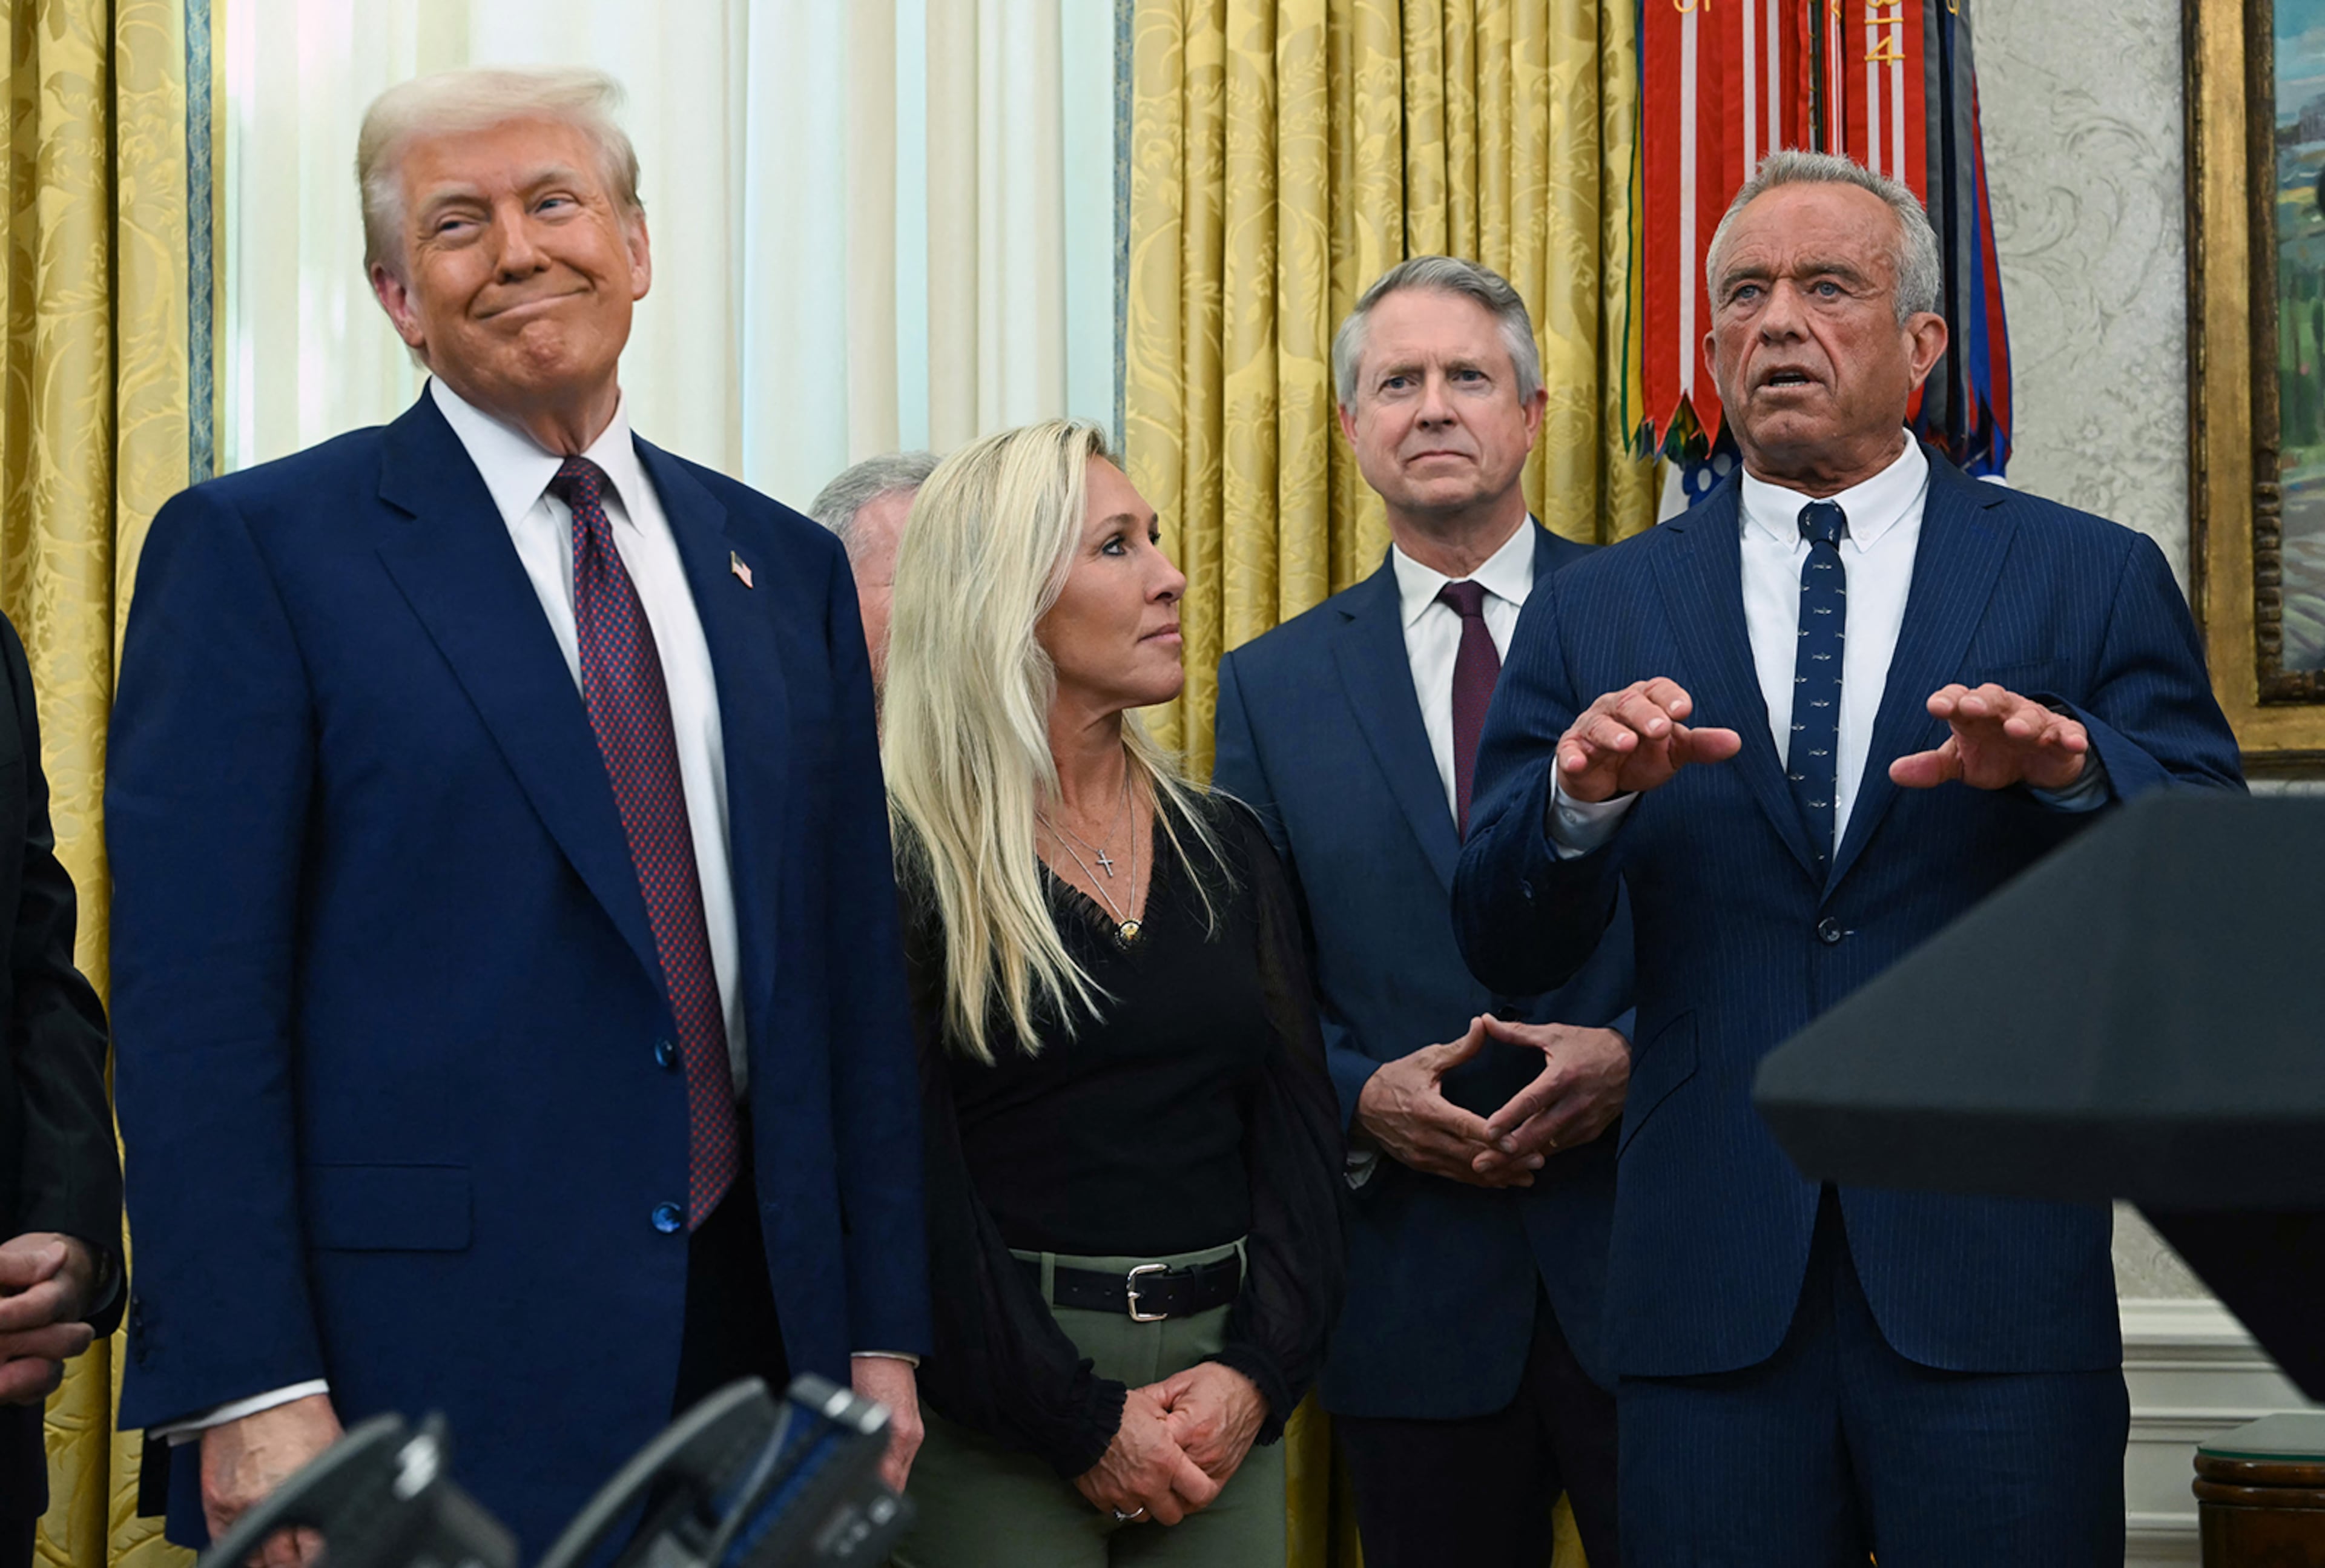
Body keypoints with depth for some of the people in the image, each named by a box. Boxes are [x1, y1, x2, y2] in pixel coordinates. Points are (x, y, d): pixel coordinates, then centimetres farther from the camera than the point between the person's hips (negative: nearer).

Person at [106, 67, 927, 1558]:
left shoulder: (786, 567, 12)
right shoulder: (257, 550, -3)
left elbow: (855, 972, 13)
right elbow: (192, 998, -9)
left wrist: (883, 1336, 8)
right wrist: (251, 1393, -16)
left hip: (749, 1336, 4)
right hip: (415, 1374, -4)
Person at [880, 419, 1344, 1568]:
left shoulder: (1224, 848, 10)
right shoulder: (907, 860, -6)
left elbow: (1299, 1126, 6)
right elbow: (913, 1182, -11)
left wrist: (1257, 1370, -8)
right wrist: (1081, 1420, -14)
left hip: (1224, 1395, 5)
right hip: (994, 1415, -4)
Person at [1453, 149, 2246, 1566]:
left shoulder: (2093, 582, 6)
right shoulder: (1598, 615, 10)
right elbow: (1507, 952, 5)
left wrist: (2072, 769, -20)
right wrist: (1581, 798, -15)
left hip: (1996, 1290, -1)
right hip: (1710, 1294, 1)